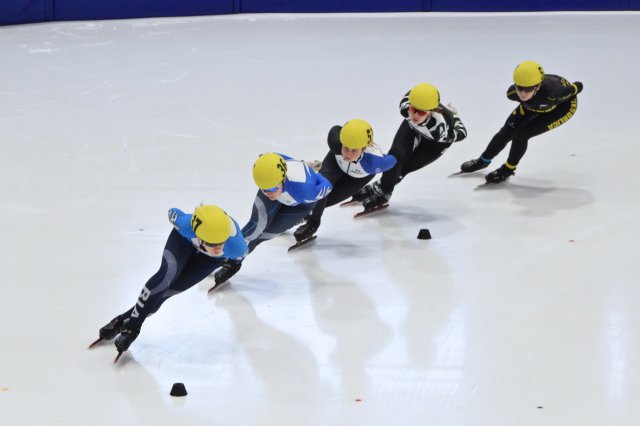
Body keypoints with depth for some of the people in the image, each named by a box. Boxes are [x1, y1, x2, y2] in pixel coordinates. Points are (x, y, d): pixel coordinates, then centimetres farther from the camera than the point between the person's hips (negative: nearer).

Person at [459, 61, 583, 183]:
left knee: (521, 134, -16)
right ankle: (484, 160, 37)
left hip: (563, 106, -4)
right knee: (506, 132, 10)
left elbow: (578, 87, -25)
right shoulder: (512, 92, -33)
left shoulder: (552, 93, -47)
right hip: (534, 104, 4)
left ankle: (508, 169, 9)